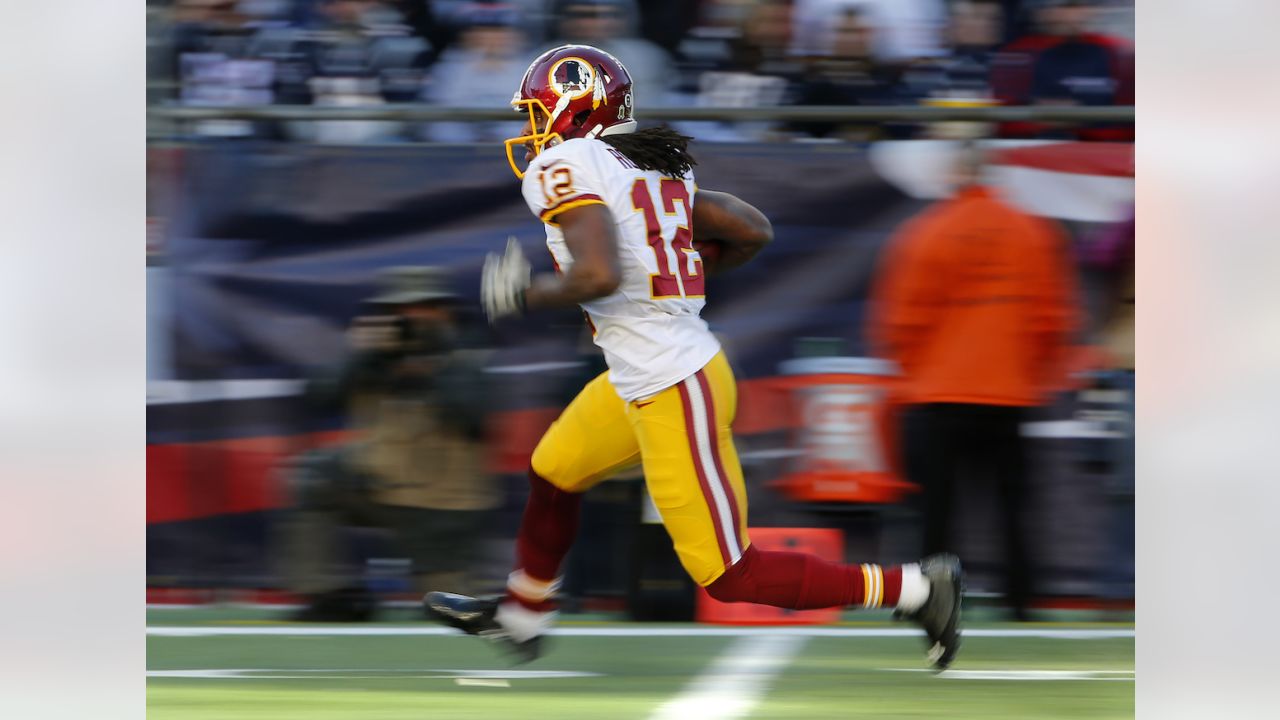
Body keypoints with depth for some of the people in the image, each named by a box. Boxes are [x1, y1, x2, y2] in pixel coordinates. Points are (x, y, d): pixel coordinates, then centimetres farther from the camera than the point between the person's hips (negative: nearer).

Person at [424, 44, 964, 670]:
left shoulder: (564, 167, -15)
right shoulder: (650, 170, 10)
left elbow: (598, 276, -29)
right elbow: (753, 231, 11)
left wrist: (529, 295, -11)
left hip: (674, 394, -10)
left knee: (730, 577, -1)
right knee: (553, 476, 28)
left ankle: (914, 588, -1)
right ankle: (519, 618, 49)